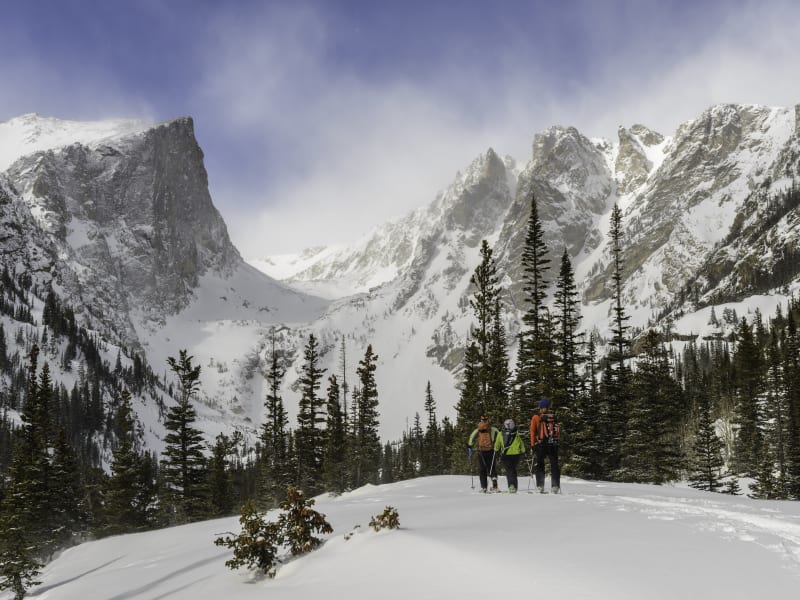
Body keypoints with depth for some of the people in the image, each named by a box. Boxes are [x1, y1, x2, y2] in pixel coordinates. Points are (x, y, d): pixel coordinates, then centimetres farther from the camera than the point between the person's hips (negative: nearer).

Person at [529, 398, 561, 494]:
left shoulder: (536, 417, 1)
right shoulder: (553, 417, 6)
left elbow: (532, 432, -1)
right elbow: (559, 433, 7)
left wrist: (533, 445, 0)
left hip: (540, 444, -1)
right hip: (553, 445, 2)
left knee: (540, 465, 4)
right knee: (554, 465, 5)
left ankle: (540, 486, -2)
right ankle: (555, 486, -1)